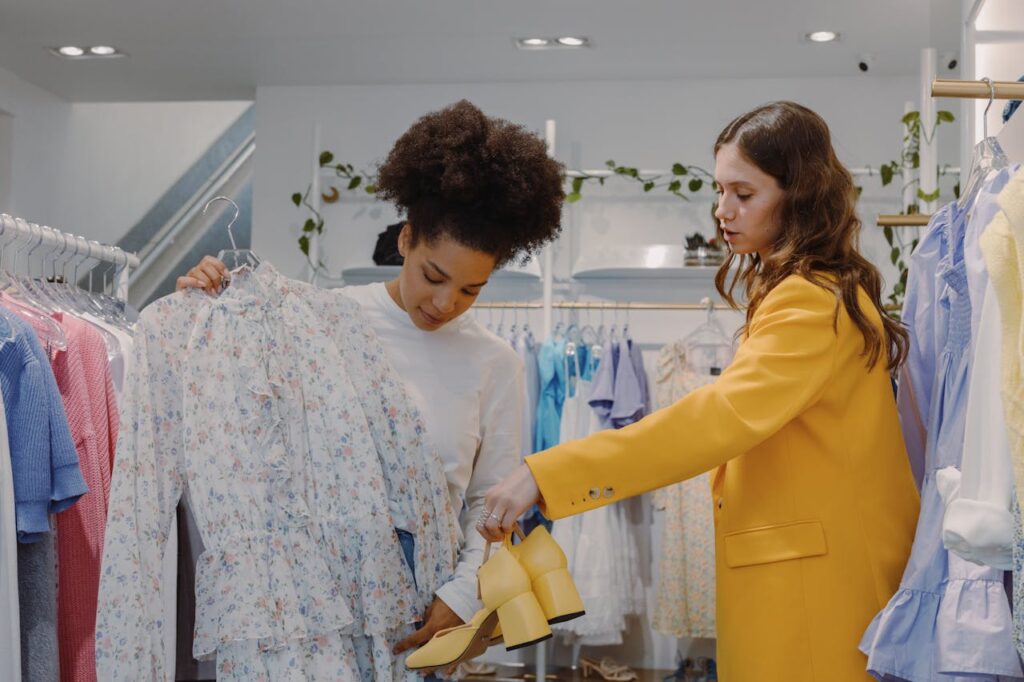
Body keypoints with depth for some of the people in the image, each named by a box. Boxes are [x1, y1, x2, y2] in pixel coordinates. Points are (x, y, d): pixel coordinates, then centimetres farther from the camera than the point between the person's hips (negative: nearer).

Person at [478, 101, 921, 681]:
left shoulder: (812, 304, -16)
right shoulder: (816, 290, 17)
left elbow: (720, 417, -29)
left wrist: (545, 476, -33)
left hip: (812, 577, -9)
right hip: (798, 567, 9)